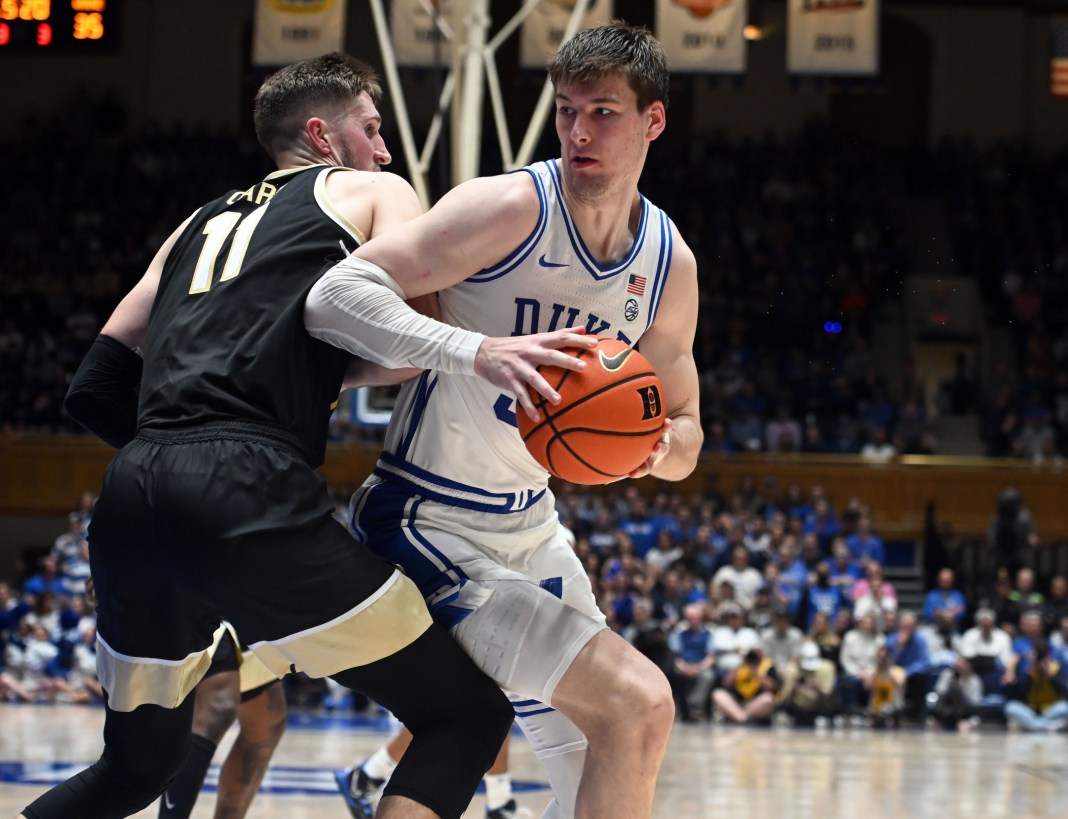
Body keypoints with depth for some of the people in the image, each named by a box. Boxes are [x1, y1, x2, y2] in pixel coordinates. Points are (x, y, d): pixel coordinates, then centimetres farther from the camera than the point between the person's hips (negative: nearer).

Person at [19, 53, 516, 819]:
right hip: (246, 497, -7)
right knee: (468, 713, 0)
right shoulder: (376, 194, 16)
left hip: (129, 498, 7)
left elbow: (97, 389, 26)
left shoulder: (201, 223, 31)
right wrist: (332, 374, 17)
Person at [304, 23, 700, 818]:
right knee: (638, 705, -20)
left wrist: (656, 445, -14)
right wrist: (479, 352, -43)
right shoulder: (513, 208, -21)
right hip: (430, 526, -9)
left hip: (530, 526, 9)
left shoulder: (671, 263, 2)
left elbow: (684, 436, 11)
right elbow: (335, 296, -30)